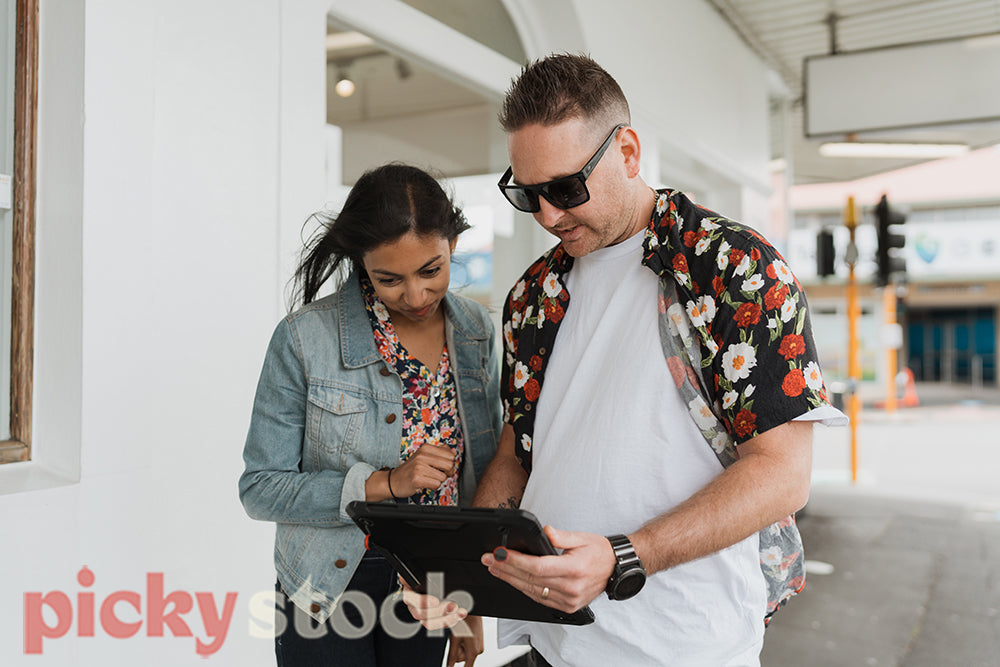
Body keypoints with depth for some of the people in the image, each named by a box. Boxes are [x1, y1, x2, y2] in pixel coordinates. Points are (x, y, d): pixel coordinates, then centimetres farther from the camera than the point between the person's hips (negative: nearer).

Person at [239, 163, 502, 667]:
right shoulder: (304, 338, -16)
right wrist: (384, 483, -24)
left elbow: (483, 478, 5)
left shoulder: (477, 332, -4)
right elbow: (260, 489, -12)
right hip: (329, 596, -3)